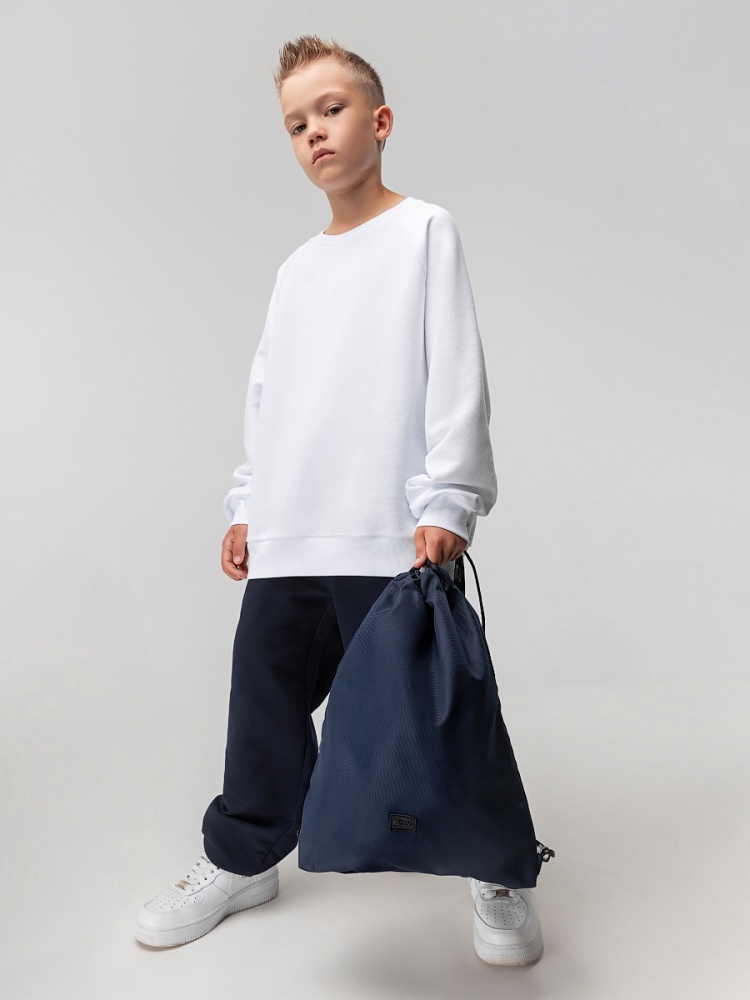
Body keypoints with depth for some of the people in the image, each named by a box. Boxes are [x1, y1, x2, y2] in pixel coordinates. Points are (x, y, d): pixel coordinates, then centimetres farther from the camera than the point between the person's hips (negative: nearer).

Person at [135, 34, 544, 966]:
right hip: (285, 540, 6)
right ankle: (241, 857, 32)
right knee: (265, 698, 12)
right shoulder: (296, 269, 20)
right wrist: (247, 505, 16)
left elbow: (456, 374, -6)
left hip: (389, 537, -6)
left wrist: (446, 503, -14)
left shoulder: (424, 230, 3)